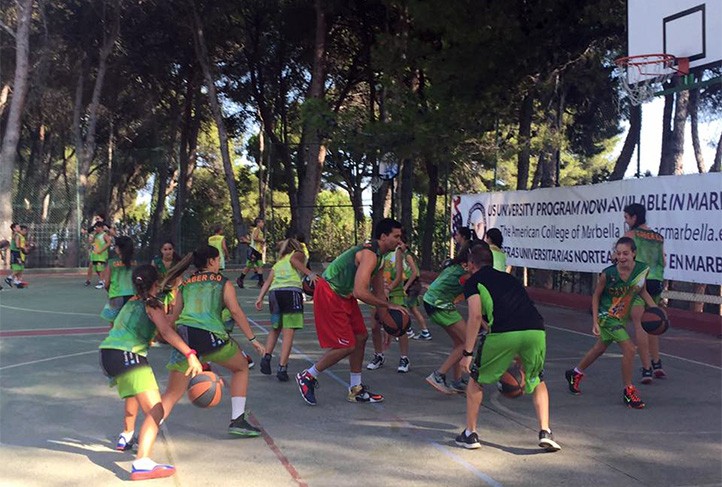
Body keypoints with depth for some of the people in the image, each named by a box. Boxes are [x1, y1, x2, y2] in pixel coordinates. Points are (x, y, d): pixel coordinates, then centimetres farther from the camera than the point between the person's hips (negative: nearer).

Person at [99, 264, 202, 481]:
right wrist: (190, 354, -27)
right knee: (156, 412, -16)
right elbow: (166, 332, -17)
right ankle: (142, 463, -34)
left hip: (107, 355, 9)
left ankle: (127, 434, 50)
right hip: (129, 356, -9)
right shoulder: (152, 305, 0)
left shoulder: (131, 303, 22)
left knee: (135, 390, 39)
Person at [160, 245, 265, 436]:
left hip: (184, 336, 3)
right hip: (211, 336, -3)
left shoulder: (185, 284, 23)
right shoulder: (222, 282, 12)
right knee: (241, 368, 23)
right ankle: (237, 421, 17)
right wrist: (252, 339, 2)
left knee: (172, 394, 7)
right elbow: (236, 311, 2)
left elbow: (174, 317, 20)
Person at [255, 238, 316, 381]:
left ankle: (266, 357, 9)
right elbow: (293, 260, -6)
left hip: (274, 293, 5)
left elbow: (268, 281, 17)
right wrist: (309, 274, -15)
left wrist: (260, 298, 9)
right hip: (292, 292, -5)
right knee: (288, 334, -5)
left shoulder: (278, 263, 31)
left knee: (275, 329, 23)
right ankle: (282, 368, -11)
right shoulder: (298, 254, 19)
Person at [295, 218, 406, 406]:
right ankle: (307, 377, 9)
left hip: (343, 295, 10)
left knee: (360, 337, 11)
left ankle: (356, 390, 21)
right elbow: (360, 292, -32)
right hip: (328, 295, -10)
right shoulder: (369, 254, -23)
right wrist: (388, 305, -22)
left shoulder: (377, 255, 10)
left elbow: (378, 293, 17)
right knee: (346, 346, -8)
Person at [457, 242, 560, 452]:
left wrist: (467, 352, 3)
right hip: (536, 330, 4)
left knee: (476, 379, 20)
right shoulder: (509, 278, 34)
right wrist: (519, 355, 49)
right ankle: (545, 432, 15)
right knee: (538, 382, 29)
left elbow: (476, 316, 1)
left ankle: (470, 434, 23)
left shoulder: (473, 281, 17)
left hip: (504, 333, -4)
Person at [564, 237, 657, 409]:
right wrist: (595, 321, -13)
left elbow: (642, 290, 7)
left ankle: (575, 374, 43)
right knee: (629, 349, -16)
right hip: (606, 316, -6)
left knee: (600, 348, 21)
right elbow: (596, 295, -10)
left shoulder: (643, 269, -14)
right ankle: (628, 391, -1)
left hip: (622, 317, 6)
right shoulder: (608, 274, -24)